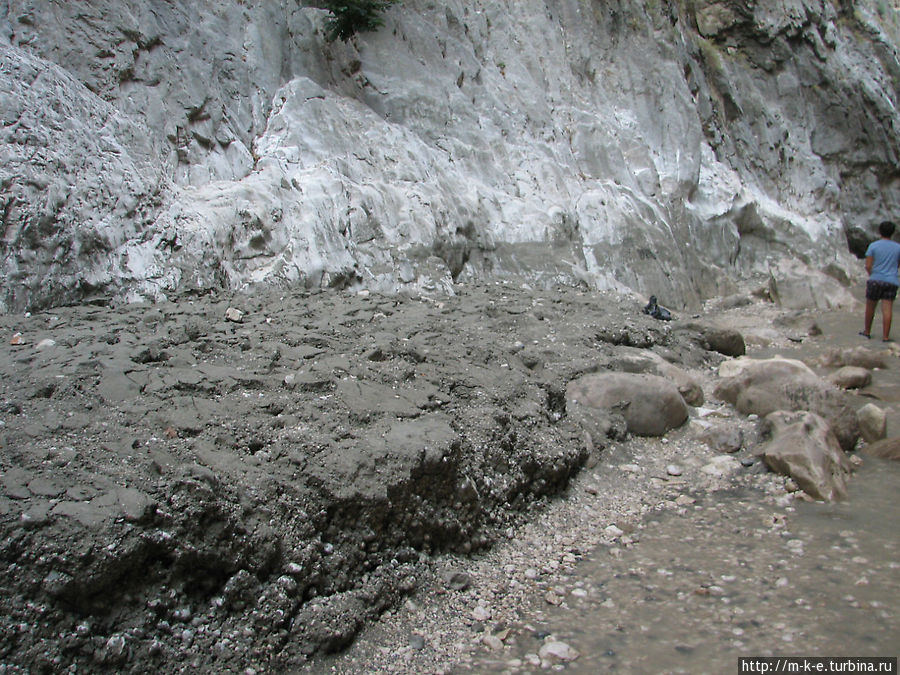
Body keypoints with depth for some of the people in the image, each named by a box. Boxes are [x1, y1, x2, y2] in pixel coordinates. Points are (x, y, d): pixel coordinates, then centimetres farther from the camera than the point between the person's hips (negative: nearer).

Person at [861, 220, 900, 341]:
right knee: (887, 309, -2)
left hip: (876, 280, -1)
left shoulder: (873, 246, -4)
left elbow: (868, 266, -8)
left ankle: (867, 332, 22)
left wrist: (872, 275, 9)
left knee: (870, 307, 12)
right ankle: (885, 336, -5)